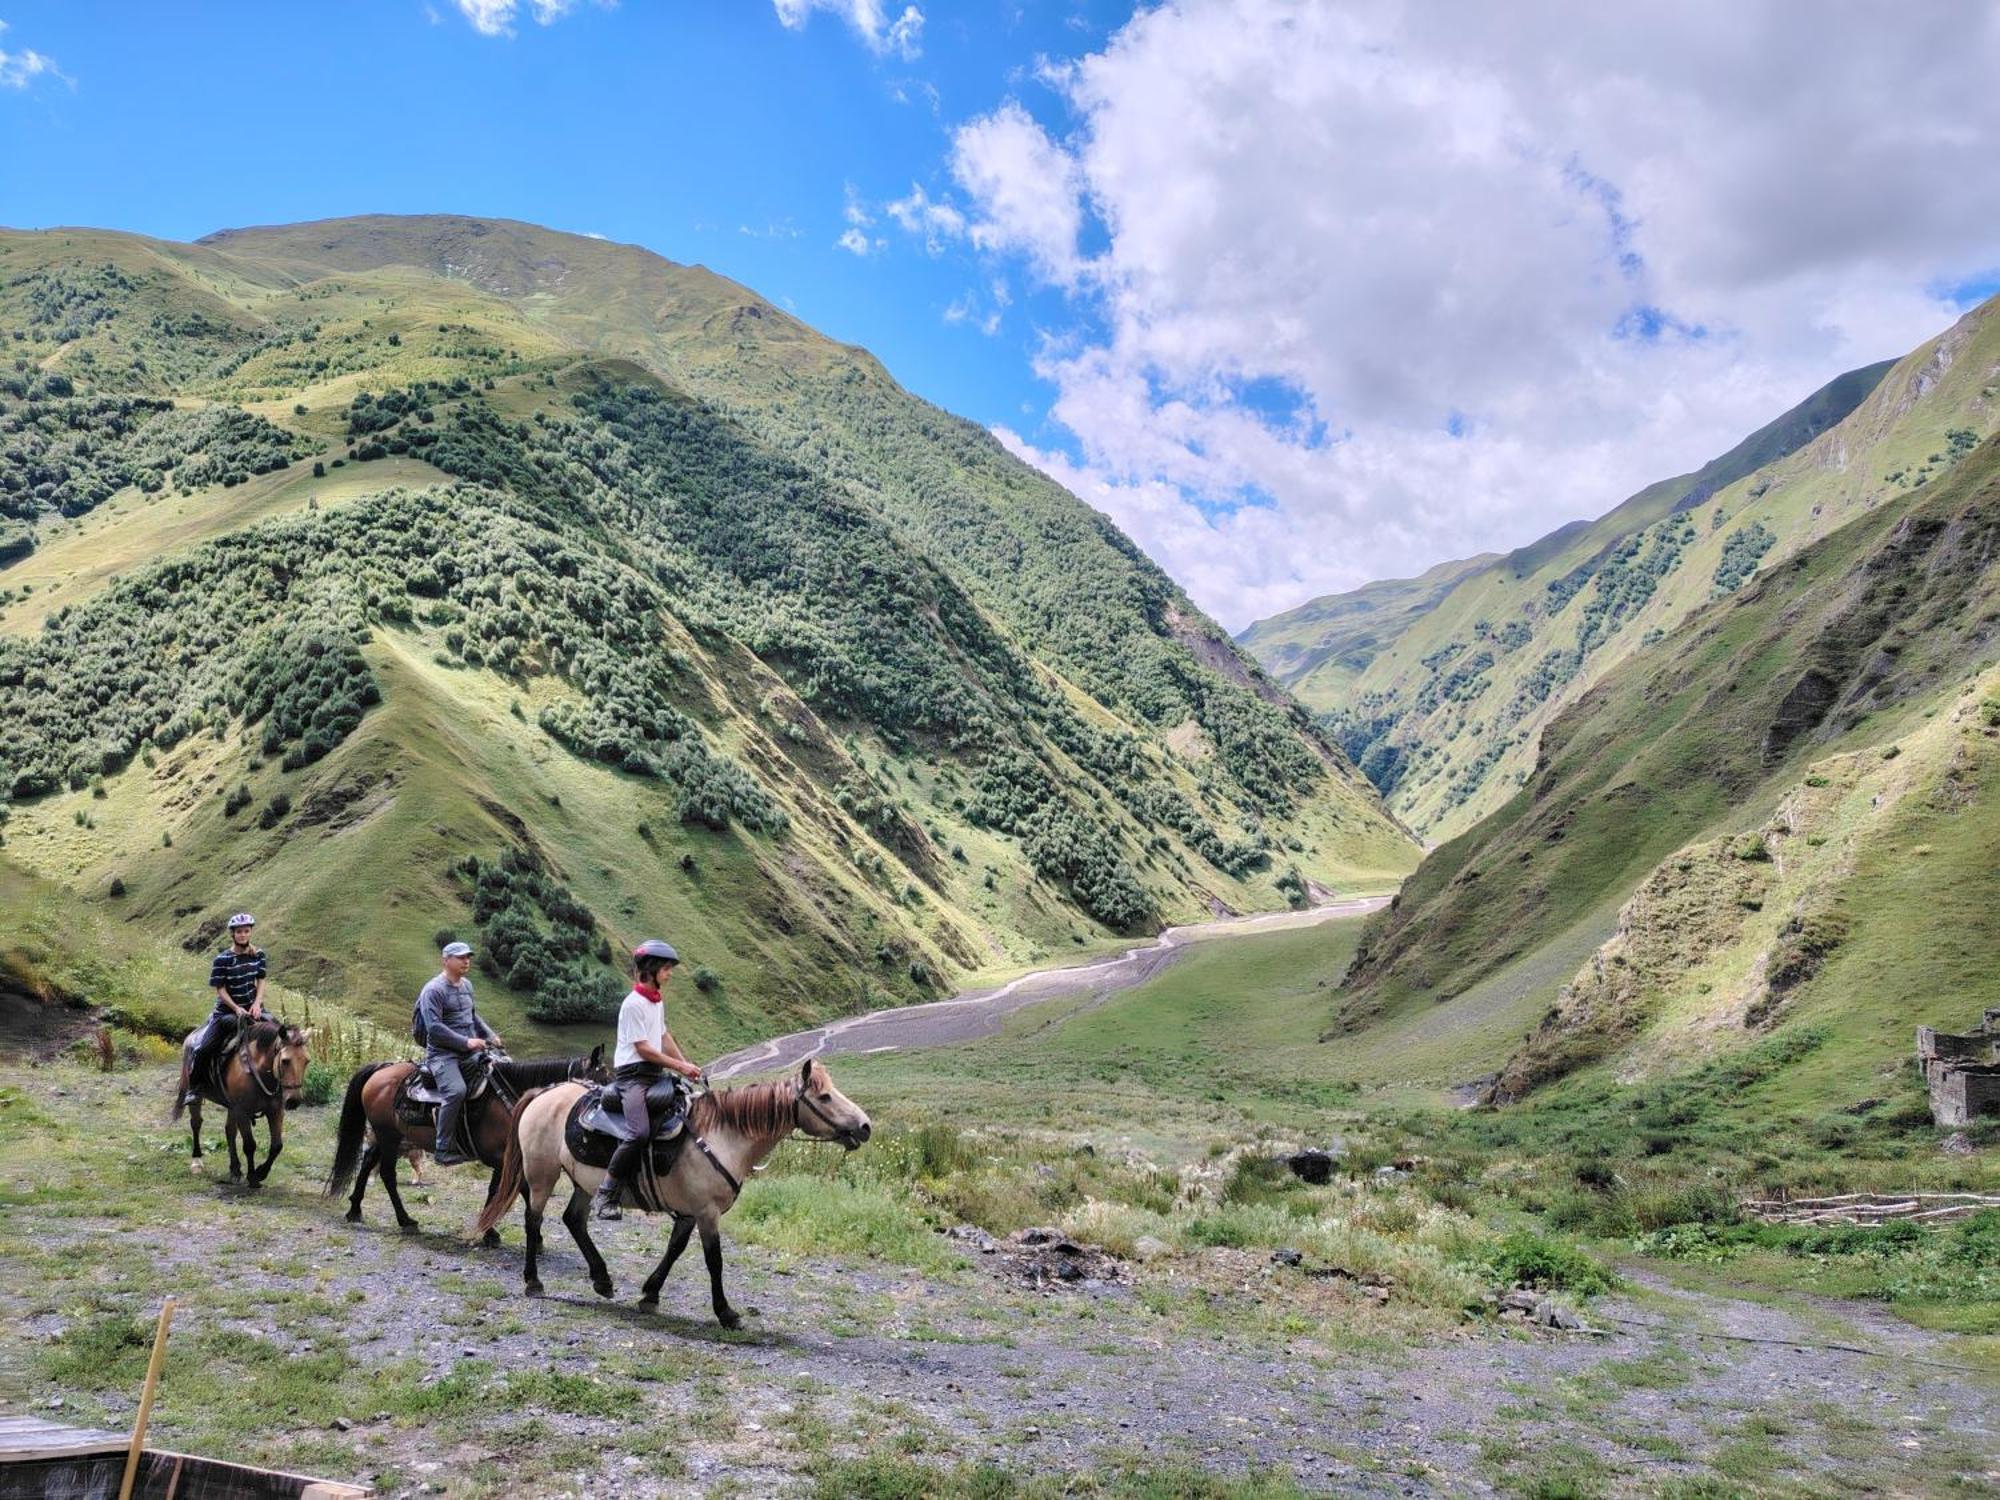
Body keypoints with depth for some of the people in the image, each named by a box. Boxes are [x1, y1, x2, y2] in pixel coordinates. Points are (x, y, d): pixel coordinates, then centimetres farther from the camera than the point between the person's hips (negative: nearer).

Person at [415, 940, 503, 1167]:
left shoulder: (467, 985, 16)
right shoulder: (433, 990, -9)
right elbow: (434, 1027, -18)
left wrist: (490, 1035, 15)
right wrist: (466, 1042, -22)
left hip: (470, 1052, 8)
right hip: (442, 1053, -8)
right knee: (456, 1091, -30)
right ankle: (443, 1149, -21)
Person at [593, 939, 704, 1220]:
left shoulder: (658, 1000, 15)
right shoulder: (634, 1004, -12)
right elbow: (643, 1049, -15)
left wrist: (687, 1065, 11)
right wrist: (680, 1067, -12)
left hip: (656, 1073, 9)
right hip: (633, 1074, -9)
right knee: (639, 1133, -26)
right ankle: (605, 1196, -17)